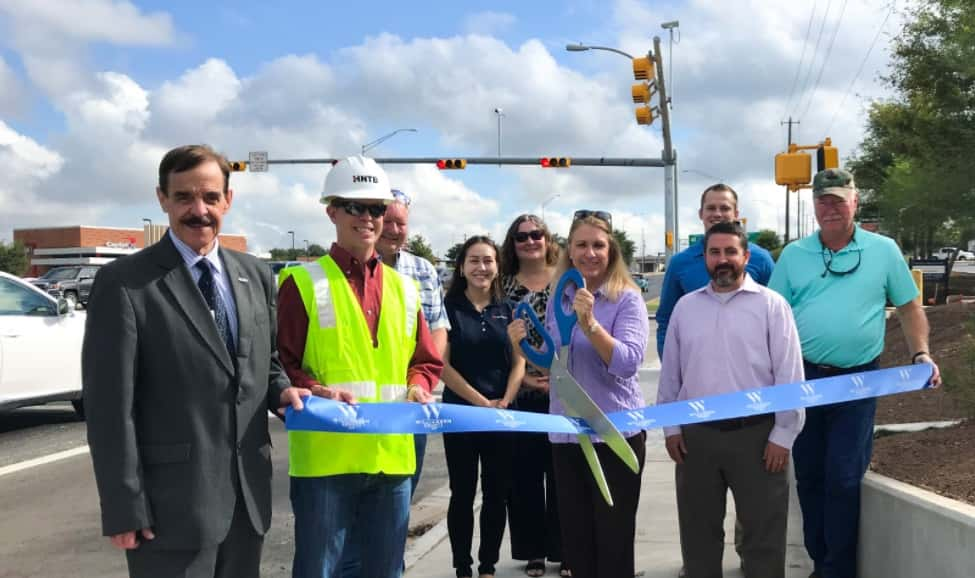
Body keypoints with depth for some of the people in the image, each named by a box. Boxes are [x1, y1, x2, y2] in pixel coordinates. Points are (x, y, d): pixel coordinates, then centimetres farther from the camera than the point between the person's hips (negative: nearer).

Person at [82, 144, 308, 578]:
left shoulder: (255, 275, 8)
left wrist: (281, 391, -4)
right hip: (172, 503, -5)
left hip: (247, 496, 5)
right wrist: (125, 509, -12)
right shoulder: (124, 282, -9)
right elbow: (110, 405, -10)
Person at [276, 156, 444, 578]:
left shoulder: (404, 287, 13)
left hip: (393, 457, 5)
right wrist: (314, 391, -21)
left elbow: (426, 361, 17)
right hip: (325, 457, -4)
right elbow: (279, 362, -4)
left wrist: (418, 387, -3)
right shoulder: (302, 282, -1)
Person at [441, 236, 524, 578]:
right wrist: (481, 401, -14)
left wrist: (504, 401, -11)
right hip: (460, 412, -3)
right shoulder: (449, 307, -4)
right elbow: (443, 365, -8)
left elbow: (519, 361, 4)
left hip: (501, 414, 3)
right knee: (463, 494, 5)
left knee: (497, 494, 8)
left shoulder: (507, 309, 6)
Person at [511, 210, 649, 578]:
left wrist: (589, 324, -33)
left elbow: (628, 362, -21)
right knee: (575, 544, 14)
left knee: (613, 545, 3)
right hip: (565, 433, 5)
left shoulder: (627, 299, -8)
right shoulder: (558, 299, 7)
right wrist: (525, 347, -3)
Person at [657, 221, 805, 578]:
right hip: (695, 434, 3)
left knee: (763, 532, 6)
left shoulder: (771, 304, -3)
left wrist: (783, 435, -8)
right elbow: (670, 372, 11)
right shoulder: (685, 306, 9)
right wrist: (670, 427, 7)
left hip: (755, 433, -3)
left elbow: (789, 374, -5)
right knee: (699, 529, 14)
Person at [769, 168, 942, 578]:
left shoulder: (884, 250, 2)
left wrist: (921, 354, -4)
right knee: (808, 476, 9)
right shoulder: (793, 255, 6)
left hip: (858, 380, -2)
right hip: (802, 377, 3)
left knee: (843, 478, -4)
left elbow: (910, 308, 9)